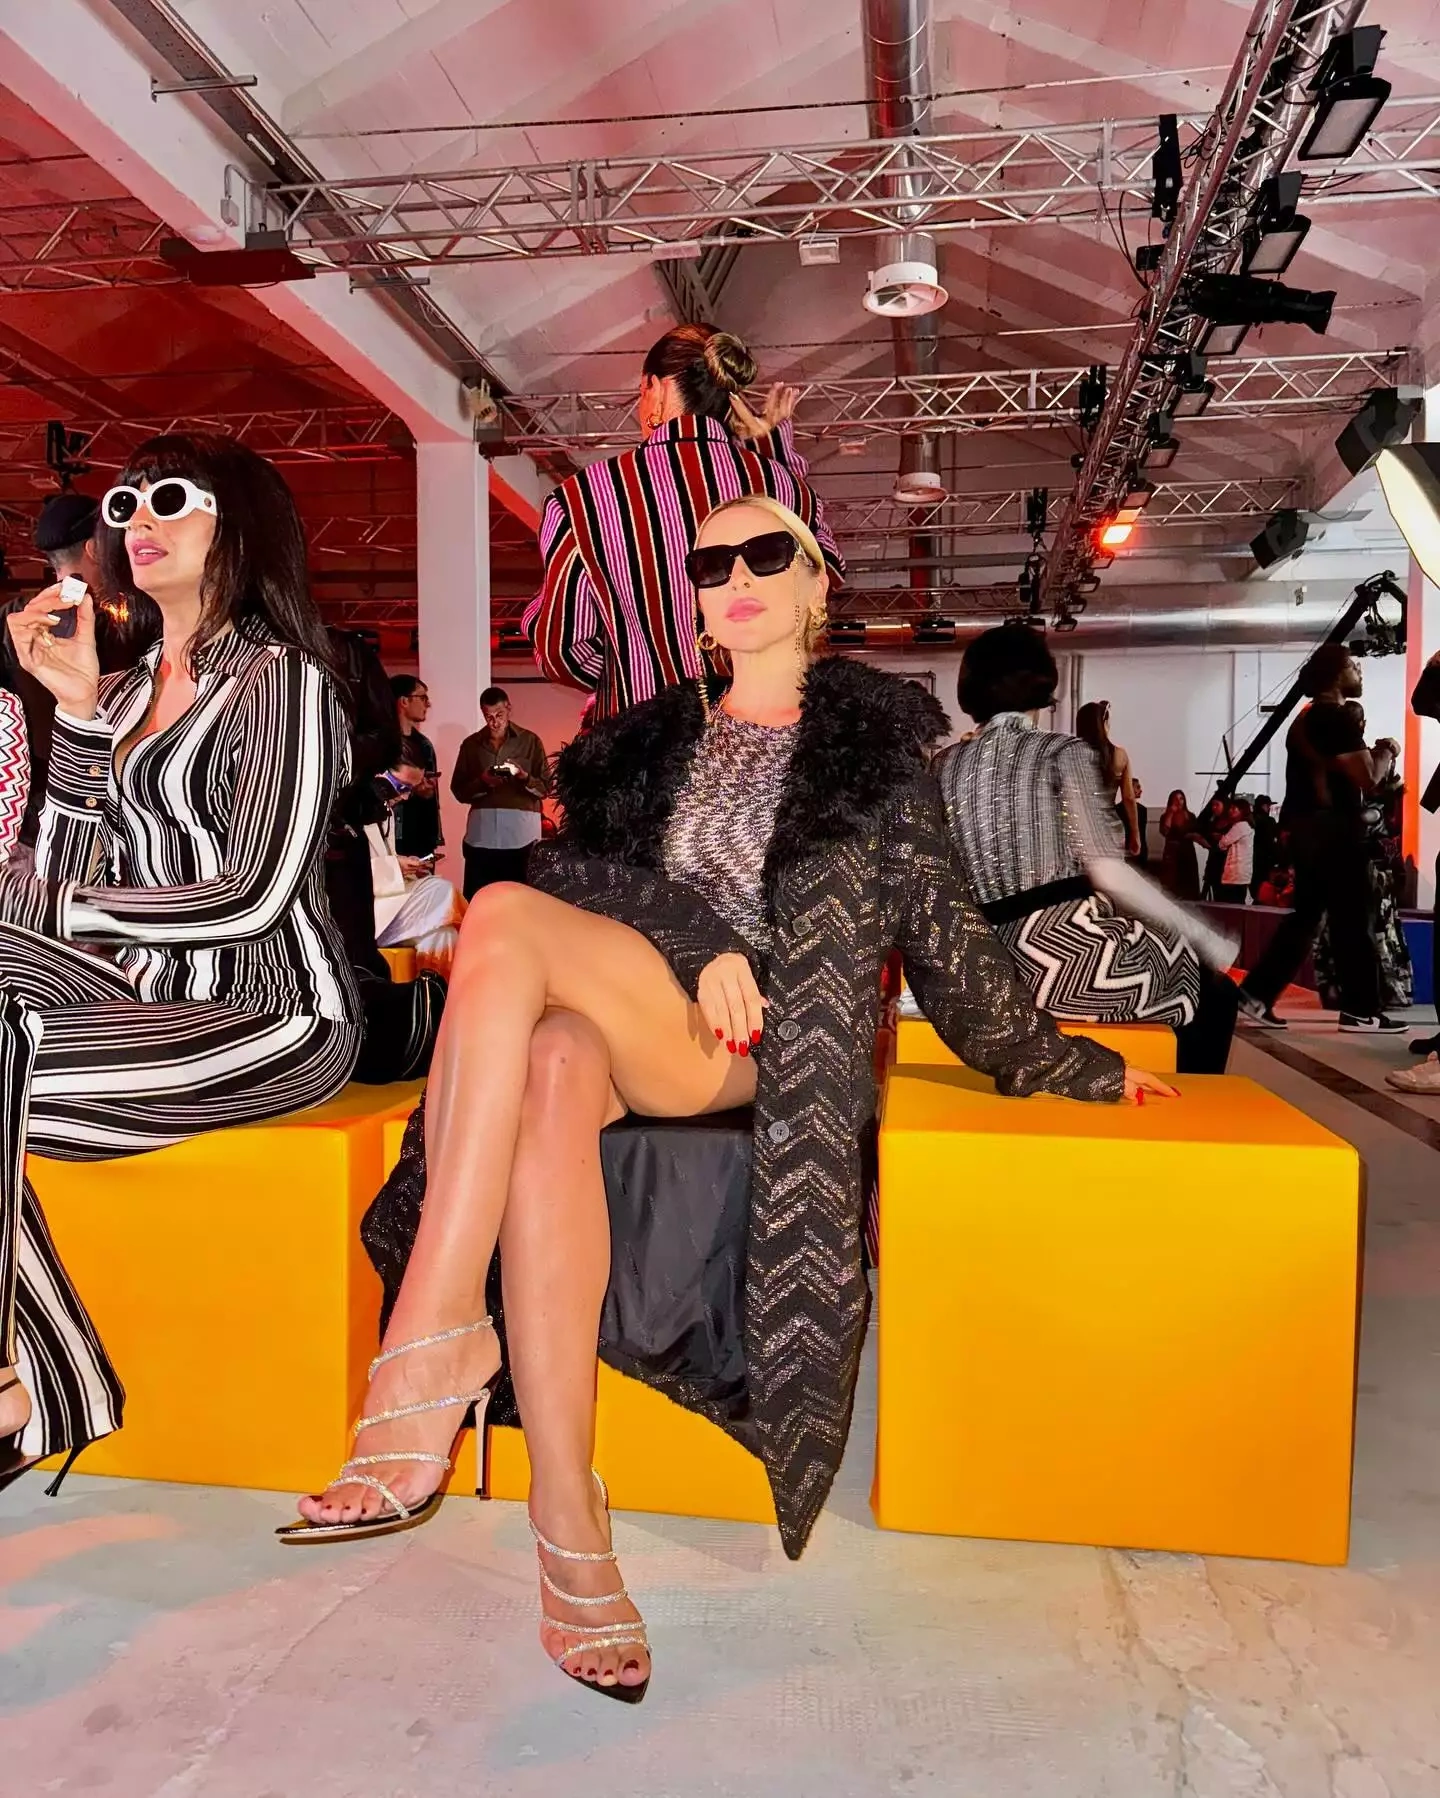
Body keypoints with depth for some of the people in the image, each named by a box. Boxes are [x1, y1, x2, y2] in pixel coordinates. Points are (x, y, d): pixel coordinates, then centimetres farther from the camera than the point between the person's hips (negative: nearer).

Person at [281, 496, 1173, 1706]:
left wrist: (1066, 1064, 18)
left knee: (502, 916, -28)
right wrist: (701, 953, -7)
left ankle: (438, 1336, -32)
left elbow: (944, 940, 16)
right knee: (552, 1071, -35)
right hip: (621, 1029, 3)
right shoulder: (643, 744, 25)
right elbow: (597, 890, 12)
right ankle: (569, 1528, -35)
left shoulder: (877, 741, 16)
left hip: (765, 1051, -3)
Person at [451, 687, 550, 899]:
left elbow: (545, 787, 3)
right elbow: (458, 790, 8)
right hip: (482, 833, 2)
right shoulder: (471, 744, 11)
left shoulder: (530, 741, 6)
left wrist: (525, 778, -16)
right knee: (475, 899, -1)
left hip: (522, 832, -1)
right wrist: (481, 782, -11)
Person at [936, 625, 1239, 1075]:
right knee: (1214, 994, 20)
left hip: (985, 962, 6)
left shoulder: (945, 765, 10)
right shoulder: (1063, 752, -3)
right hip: (1065, 949, -6)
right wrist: (1207, 941, -3)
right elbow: (1108, 874, -12)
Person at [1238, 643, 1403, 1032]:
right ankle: (1361, 1010, 5)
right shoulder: (1339, 717, -12)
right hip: (1333, 827, -9)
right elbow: (1368, 780, -15)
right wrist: (1386, 754, 2)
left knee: (1304, 916, 11)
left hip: (1307, 825, 9)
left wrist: (1370, 754, 19)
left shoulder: (1306, 717, 17)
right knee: (1352, 921, -2)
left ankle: (1255, 995, 7)